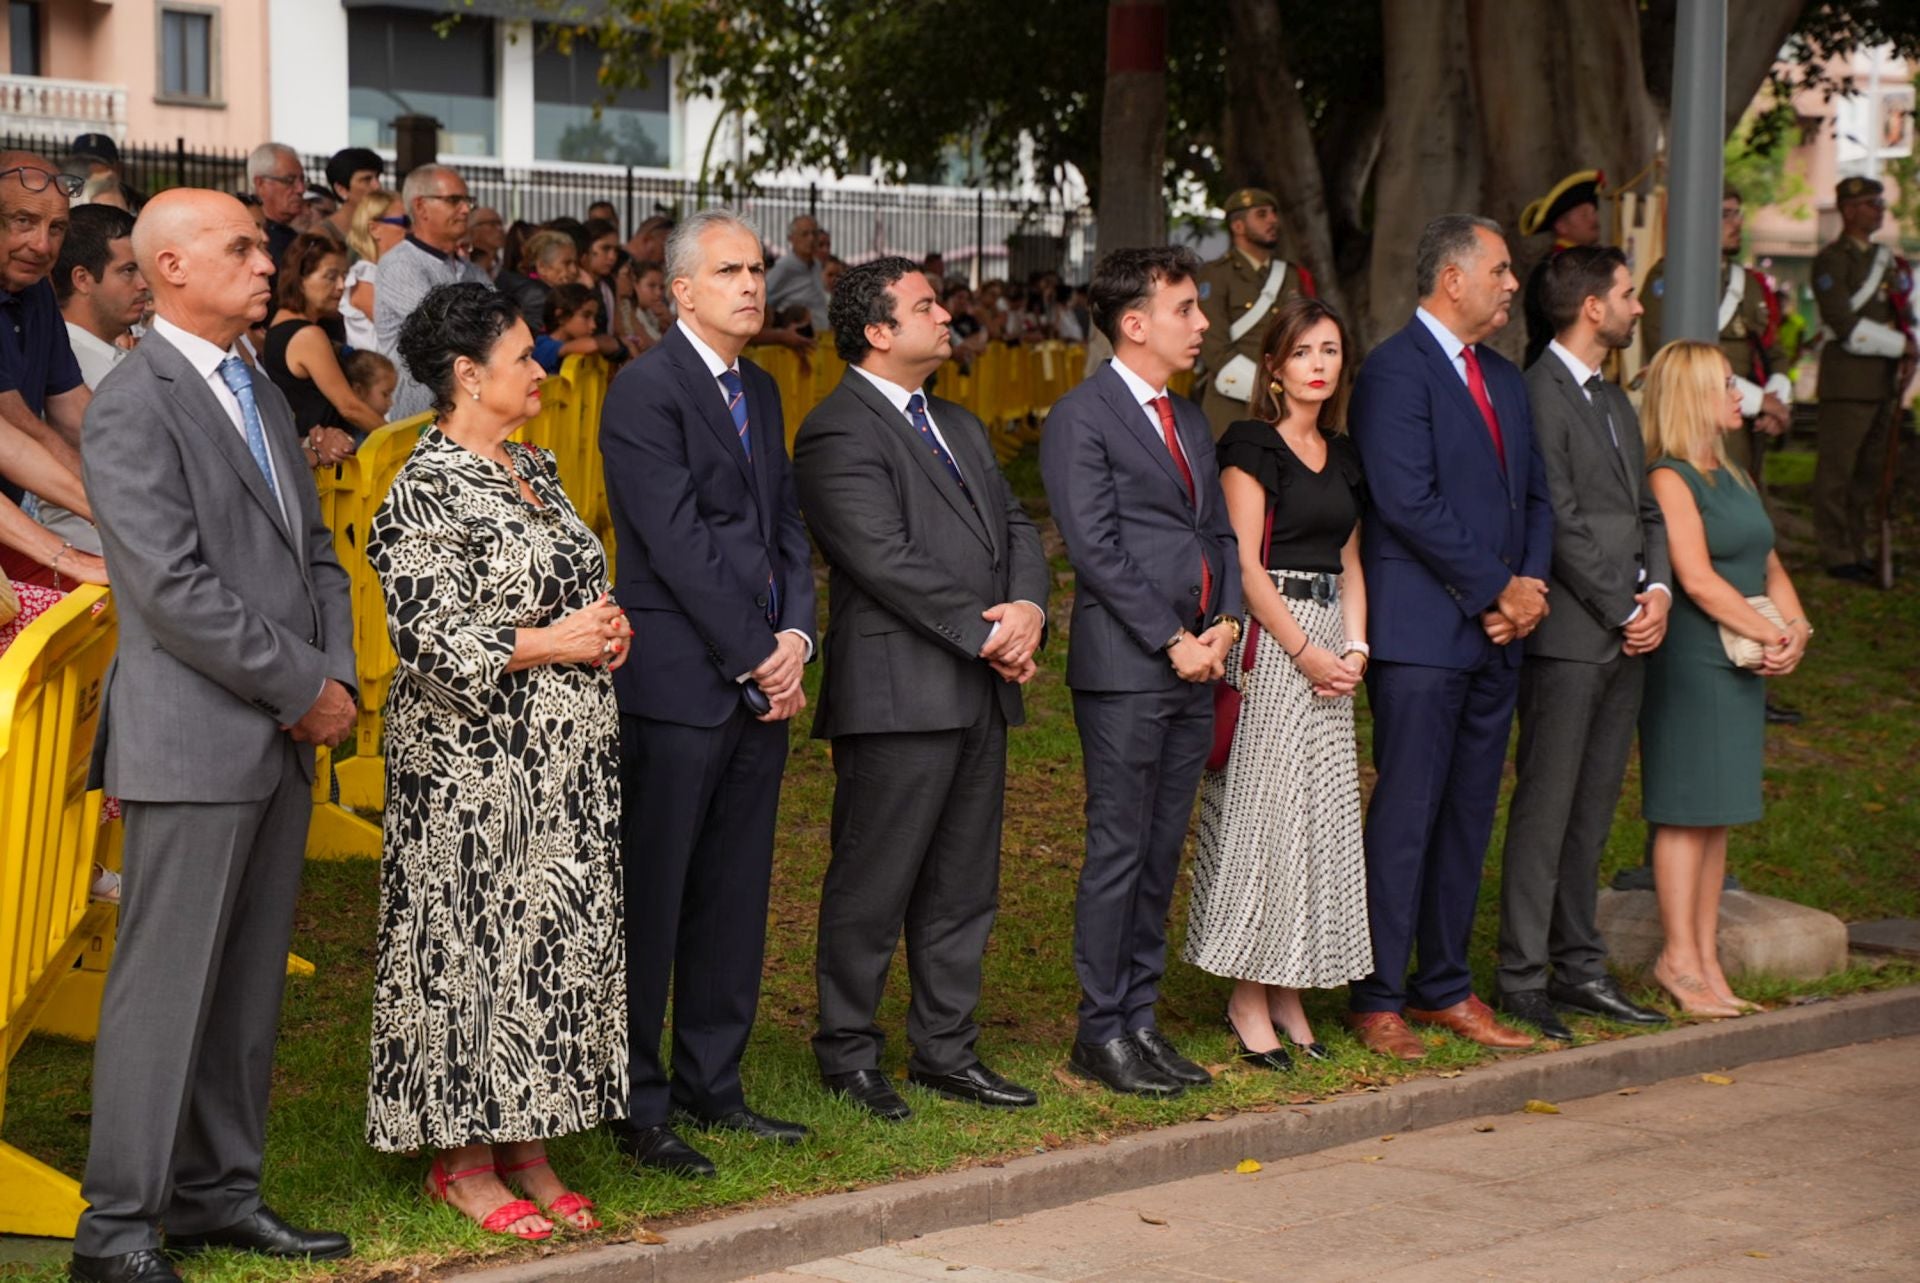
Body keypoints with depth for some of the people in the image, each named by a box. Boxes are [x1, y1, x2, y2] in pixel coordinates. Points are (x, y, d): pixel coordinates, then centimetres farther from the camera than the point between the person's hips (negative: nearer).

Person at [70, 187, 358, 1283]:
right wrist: (302, 687, -13)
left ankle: (218, 1192, 22)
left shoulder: (262, 395, 16)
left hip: (285, 741, 8)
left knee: (250, 986, 12)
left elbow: (316, 554, 18)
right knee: (165, 988, -3)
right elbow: (175, 588, -18)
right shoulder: (135, 405, -11)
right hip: (193, 743, -8)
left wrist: (336, 677, 1)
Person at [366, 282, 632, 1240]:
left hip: (566, 759, 8)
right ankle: (463, 1160, 9)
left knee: (556, 935, 9)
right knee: (472, 940, -2)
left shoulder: (532, 469, 13)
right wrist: (549, 642, -16)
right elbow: (429, 633, -20)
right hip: (475, 761, -8)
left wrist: (604, 628, 3)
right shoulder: (426, 492, -13)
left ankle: (525, 1143, 18)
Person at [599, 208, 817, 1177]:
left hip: (762, 680, 8)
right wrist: (756, 660, -14)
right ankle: (636, 1106, 6)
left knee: (734, 894, 12)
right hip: (678, 683, -8)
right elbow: (679, 543, -15)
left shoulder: (760, 390, 17)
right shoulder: (646, 389, -9)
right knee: (649, 897, -1)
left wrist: (796, 635, 0)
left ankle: (711, 1085, 23)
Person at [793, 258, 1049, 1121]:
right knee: (873, 886, 0)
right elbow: (887, 561, -18)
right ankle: (848, 1053, 12)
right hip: (898, 694, -9)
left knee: (964, 886, 13)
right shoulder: (837, 434, -10)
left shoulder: (958, 426, 20)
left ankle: (946, 1050, 23)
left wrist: (1028, 609, -5)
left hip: (981, 693, 9)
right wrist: (985, 633, -15)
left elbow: (1015, 525, 15)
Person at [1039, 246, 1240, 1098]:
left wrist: (1224, 624, 2)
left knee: (1161, 853, 10)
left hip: (1195, 668, 7)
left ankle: (1139, 1020, 17)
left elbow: (1219, 532, 19)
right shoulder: (1080, 419, -7)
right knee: (1118, 852, -4)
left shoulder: (1189, 420, 18)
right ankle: (1101, 1034, 4)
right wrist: (1172, 641, -15)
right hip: (1125, 671, -7)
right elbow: (1097, 548, -13)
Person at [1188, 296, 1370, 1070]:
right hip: (1268, 639, -7)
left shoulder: (1341, 453, 15)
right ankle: (1248, 999, 1)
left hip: (1329, 642, 7)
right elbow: (1245, 565, -11)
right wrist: (1305, 651, -14)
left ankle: (1289, 994, 13)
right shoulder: (1252, 446, -6)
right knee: (1261, 808, -5)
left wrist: (1354, 646, 2)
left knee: (1320, 814, 7)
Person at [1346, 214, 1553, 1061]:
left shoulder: (1503, 378, 18)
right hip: (1421, 633, -8)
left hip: (1494, 637, 8)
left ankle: (1444, 988, 21)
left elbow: (1534, 495, 18)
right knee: (1406, 817, -5)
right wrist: (1498, 589, -13)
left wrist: (1531, 586, 0)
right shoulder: (1395, 371, -10)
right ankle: (1378, 1000, 3)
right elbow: (1410, 504, -18)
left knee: (1469, 816, 11)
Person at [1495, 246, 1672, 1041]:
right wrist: (1621, 611, -11)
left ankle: (1579, 967, 18)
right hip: (1568, 637, -9)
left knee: (1593, 812, 12)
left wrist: (1657, 590, 1)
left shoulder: (1615, 401, 20)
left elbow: (1645, 511, 19)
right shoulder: (1539, 393, -11)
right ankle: (1521, 978, 0)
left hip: (1626, 641, 9)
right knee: (1545, 810, -5)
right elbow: (1559, 521, -15)